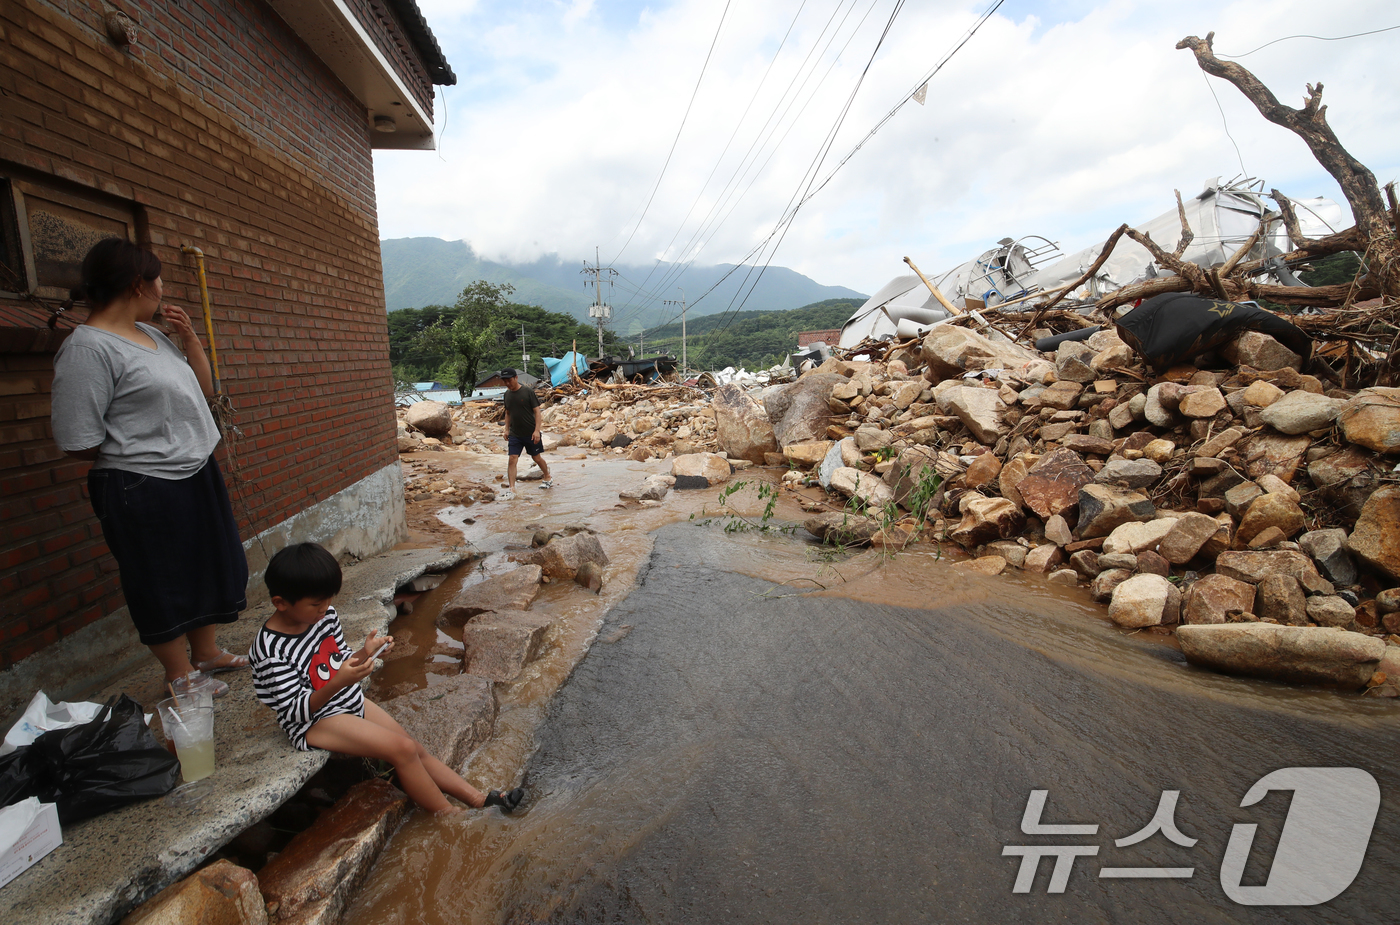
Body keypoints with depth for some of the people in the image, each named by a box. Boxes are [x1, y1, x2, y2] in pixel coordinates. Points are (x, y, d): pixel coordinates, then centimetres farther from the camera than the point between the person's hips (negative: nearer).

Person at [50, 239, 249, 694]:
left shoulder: (150, 333, 8)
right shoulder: (88, 348, -18)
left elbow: (204, 390, 16)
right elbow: (79, 443, -19)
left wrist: (189, 337, 4)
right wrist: (135, 448, -1)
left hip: (197, 476, 9)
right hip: (143, 490, -9)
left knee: (208, 569, 20)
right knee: (163, 584, 8)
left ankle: (205, 652, 39)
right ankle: (180, 675, 26)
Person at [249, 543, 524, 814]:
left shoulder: (324, 615, -4)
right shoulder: (271, 651, -25)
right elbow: (297, 711, -23)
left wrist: (364, 654, -12)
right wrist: (337, 683, -39)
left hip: (352, 702, 8)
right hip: (314, 723, -7)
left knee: (417, 750, 4)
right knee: (402, 749, -19)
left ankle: (478, 798, 9)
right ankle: (449, 816, -5)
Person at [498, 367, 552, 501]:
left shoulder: (528, 392, -10)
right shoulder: (507, 394, 6)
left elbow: (537, 411, -10)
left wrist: (537, 430, -16)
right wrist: (507, 429, 12)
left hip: (530, 433, -4)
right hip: (515, 434, 4)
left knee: (537, 458, 10)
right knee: (512, 460, -7)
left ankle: (548, 478, 33)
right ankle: (511, 489, -6)